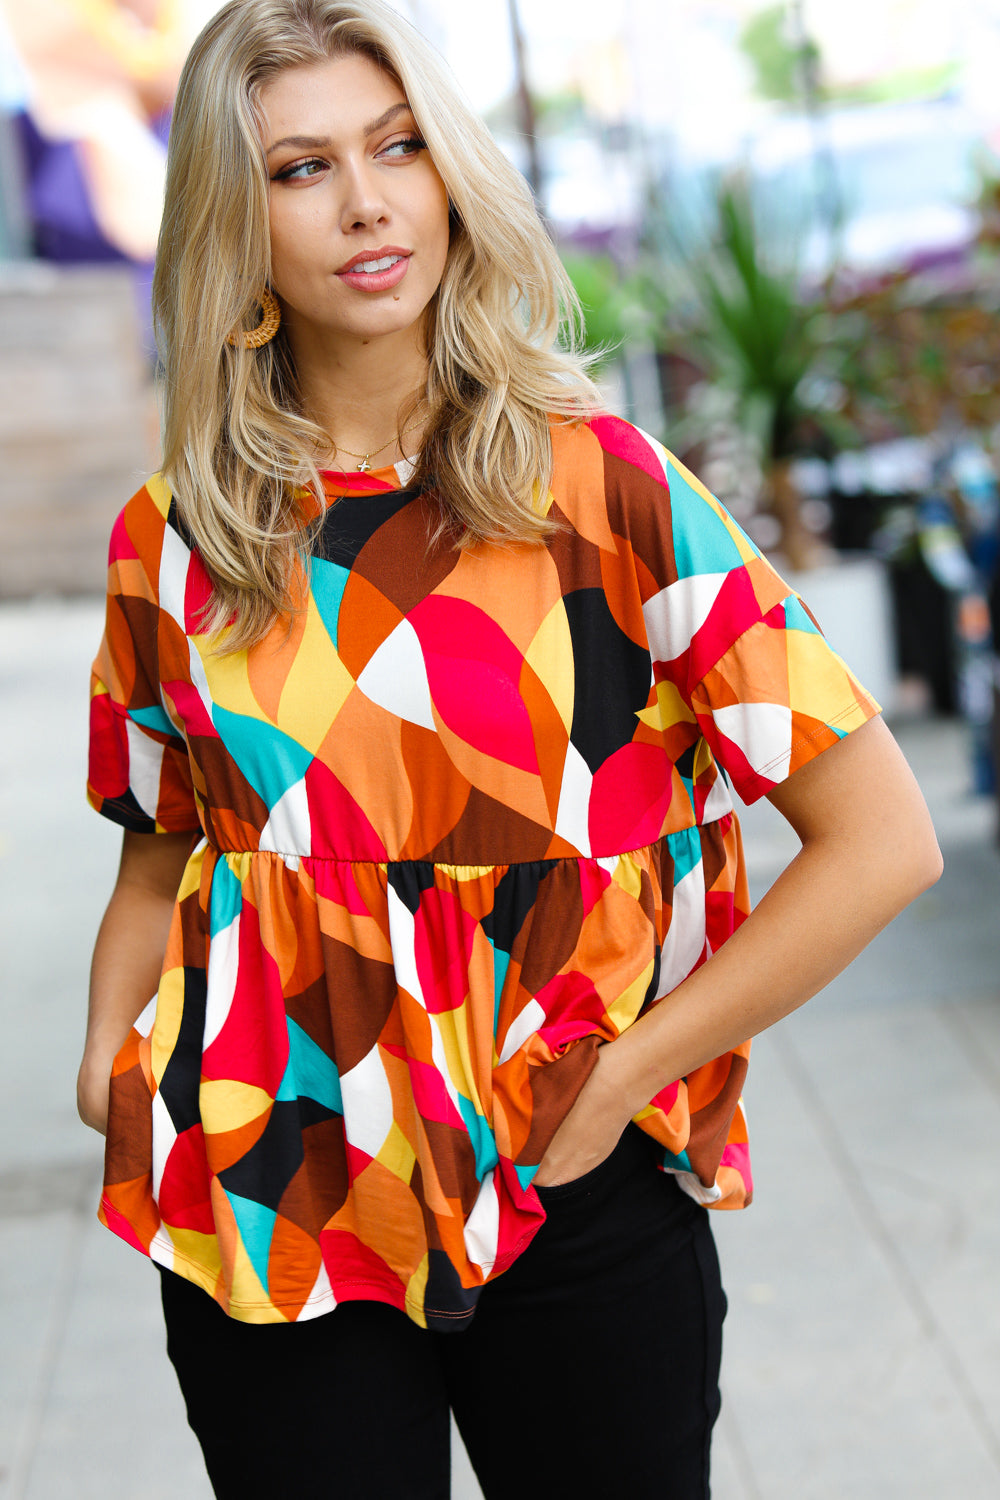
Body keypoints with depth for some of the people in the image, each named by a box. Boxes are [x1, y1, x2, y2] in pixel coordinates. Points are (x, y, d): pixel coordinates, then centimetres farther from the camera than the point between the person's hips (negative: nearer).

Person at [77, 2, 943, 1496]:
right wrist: (111, 1056, -4)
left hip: (580, 1207, -2)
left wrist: (621, 1077, -9)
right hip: (268, 1213, 2)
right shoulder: (174, 540, 2)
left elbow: (882, 839, -9)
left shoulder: (605, 490, -7)